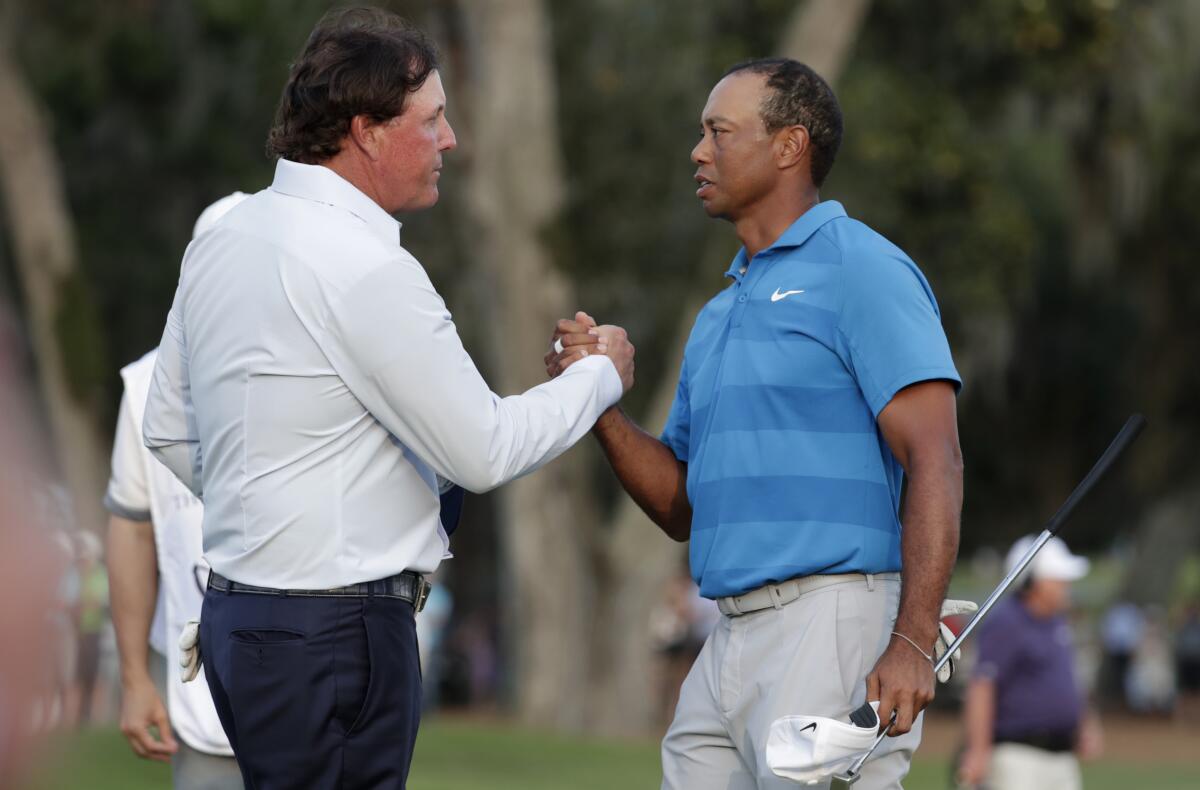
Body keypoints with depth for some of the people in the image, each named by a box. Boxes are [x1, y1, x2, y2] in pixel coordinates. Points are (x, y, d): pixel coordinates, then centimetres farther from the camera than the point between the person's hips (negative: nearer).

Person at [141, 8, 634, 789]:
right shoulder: (366, 269, -17)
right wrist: (601, 377, 4)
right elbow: (482, 451, -12)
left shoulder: (223, 240, 11)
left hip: (239, 610, 9)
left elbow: (170, 429, 19)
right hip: (337, 630, -9)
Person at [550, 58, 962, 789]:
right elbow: (682, 507, 22)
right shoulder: (721, 312, 22)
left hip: (832, 626, -8)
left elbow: (935, 461, -12)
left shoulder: (861, 270, -3)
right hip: (732, 645, 8)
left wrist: (914, 642, -23)